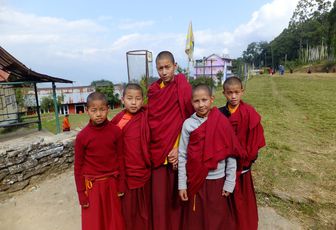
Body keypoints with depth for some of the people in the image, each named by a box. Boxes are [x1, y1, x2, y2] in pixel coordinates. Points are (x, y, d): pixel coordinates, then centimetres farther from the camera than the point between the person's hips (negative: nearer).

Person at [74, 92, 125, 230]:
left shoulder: (116, 131, -9)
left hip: (112, 183, 1)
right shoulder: (82, 136, -12)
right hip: (92, 185, -1)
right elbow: (78, 167, -5)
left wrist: (121, 185, 1)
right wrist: (81, 194, -3)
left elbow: (120, 158, -2)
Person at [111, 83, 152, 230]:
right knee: (126, 210, 16)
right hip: (124, 173, 0)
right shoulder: (118, 120, -6)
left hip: (143, 172, 0)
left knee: (144, 210, 18)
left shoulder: (146, 117, -7)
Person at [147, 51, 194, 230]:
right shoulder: (153, 90, 7)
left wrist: (180, 148, -14)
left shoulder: (183, 87, -7)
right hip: (157, 151, 4)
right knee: (159, 196, 11)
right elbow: (150, 121, 12)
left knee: (176, 194, 9)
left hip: (176, 151, -3)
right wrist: (152, 147, 6)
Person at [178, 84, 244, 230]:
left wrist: (229, 183, -2)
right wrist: (182, 184, -2)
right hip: (196, 181, 1)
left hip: (218, 180, 0)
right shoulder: (188, 124, -6)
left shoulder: (223, 123, -8)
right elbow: (182, 156, -3)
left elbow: (231, 154, -4)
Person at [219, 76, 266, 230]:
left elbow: (254, 139, -10)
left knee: (242, 198, 12)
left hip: (242, 163, -2)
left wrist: (246, 158, -6)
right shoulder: (220, 113, -4)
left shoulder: (249, 113, -13)